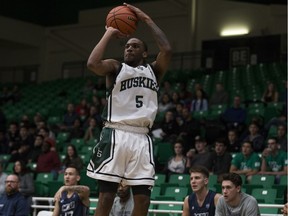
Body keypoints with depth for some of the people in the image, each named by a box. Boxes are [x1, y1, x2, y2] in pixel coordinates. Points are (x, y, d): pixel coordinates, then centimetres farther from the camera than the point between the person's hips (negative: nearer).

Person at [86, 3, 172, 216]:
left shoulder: (153, 70, 18)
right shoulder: (116, 67, 10)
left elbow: (167, 50, -2)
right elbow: (93, 63, -12)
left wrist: (147, 20, 3)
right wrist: (109, 33, -1)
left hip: (141, 138, 3)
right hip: (116, 135, -3)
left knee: (143, 199, 1)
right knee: (106, 196, -5)